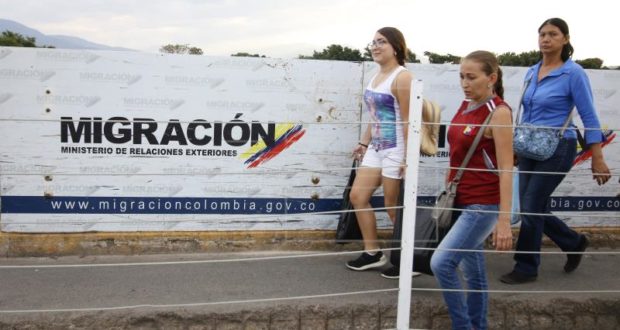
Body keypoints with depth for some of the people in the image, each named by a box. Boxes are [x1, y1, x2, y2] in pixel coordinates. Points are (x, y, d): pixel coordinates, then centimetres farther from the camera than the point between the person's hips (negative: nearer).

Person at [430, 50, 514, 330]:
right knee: (472, 269, 15)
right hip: (461, 201, 8)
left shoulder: (498, 112, -13)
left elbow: (506, 169, -17)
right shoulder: (466, 105, 8)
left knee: (441, 262, -13)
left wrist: (504, 220, -21)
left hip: (483, 205, -7)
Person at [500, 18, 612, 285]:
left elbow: (589, 117, -10)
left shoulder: (573, 73, -9)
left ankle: (526, 269, 11)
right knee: (536, 208, 9)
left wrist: (598, 159, -12)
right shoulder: (531, 73, 9)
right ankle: (574, 243, 34)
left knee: (531, 208, -5)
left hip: (557, 149, -7)